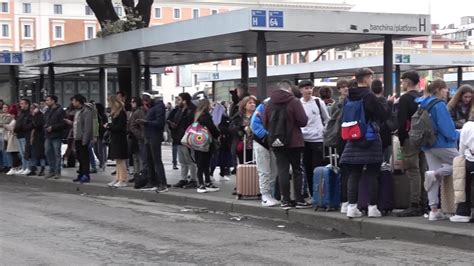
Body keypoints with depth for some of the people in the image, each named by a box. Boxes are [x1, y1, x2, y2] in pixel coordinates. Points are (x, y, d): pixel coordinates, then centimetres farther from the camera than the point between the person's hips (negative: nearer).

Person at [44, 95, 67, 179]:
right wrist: (45, 126, 6)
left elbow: (64, 124, -15)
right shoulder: (47, 111, 17)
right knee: (48, 153, 9)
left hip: (56, 136, -8)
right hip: (48, 136, 8)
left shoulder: (60, 111, -8)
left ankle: (57, 172, 1)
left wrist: (52, 127, -17)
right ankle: (52, 171, 18)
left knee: (57, 154, -4)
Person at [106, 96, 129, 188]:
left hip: (120, 139, -9)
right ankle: (117, 179, 13)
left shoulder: (121, 113, -13)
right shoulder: (115, 113, 15)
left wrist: (109, 126, -9)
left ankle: (123, 180, -4)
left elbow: (120, 127, -16)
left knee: (121, 160, -7)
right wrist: (109, 126, -2)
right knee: (117, 160, 10)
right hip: (115, 139, 9)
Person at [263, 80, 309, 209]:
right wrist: (293, 123, 7)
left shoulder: (270, 103, 2)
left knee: (282, 170, 5)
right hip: (294, 142, -3)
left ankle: (285, 200, 4)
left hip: (276, 142, 3)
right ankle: (300, 200, 7)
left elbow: (265, 123, 3)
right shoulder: (294, 101, -10)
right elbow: (303, 121, -14)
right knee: (297, 170, 7)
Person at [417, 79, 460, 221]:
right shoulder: (439, 105, -15)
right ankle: (435, 173, -12)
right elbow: (447, 128, -18)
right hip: (442, 144, -8)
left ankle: (434, 211, 4)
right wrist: (458, 135, 1)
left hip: (427, 145, 8)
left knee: (435, 178, 9)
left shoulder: (422, 104, 9)